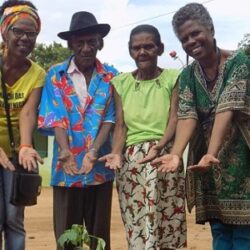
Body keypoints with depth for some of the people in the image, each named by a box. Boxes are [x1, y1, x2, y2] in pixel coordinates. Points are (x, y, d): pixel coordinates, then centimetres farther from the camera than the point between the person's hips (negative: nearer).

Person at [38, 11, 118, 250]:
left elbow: (110, 118, -3)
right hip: (66, 165, 0)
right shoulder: (56, 75, 2)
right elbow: (55, 117, -7)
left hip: (100, 166, 1)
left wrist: (94, 151, -19)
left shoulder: (111, 76, 4)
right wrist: (65, 151, -23)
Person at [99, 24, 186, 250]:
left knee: (166, 222, -8)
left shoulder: (173, 78, 6)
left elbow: (175, 118, -3)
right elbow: (121, 124, 9)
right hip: (131, 158, 2)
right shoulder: (121, 83, 12)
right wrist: (116, 153, -10)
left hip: (164, 156, -2)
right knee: (136, 224, -3)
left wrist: (159, 146, -21)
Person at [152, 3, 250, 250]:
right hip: (209, 163, 4)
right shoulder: (187, 76, 4)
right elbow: (187, 116, -10)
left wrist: (211, 153, -35)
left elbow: (226, 109, -23)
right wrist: (175, 154, -28)